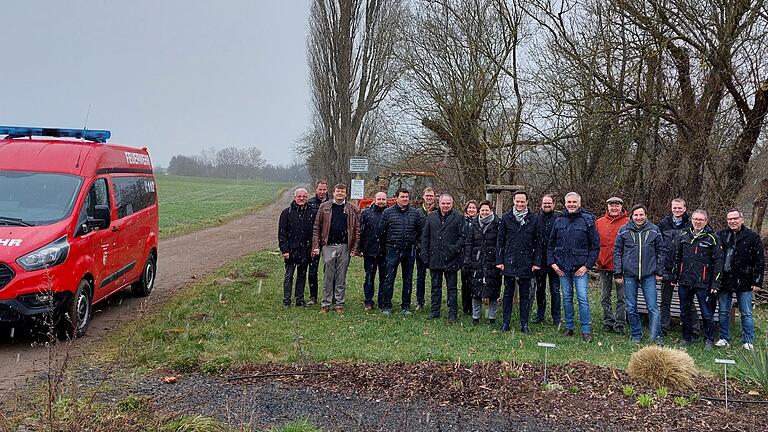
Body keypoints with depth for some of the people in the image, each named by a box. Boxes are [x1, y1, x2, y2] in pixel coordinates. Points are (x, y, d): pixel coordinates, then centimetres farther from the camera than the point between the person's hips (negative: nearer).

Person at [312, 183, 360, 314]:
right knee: (328, 277, 3)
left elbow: (357, 230, 3)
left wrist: (355, 248, -4)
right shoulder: (324, 207, 6)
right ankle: (325, 304, 9)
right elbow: (316, 228, 4)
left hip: (345, 247, 0)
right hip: (328, 246, 0)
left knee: (341, 277, 7)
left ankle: (340, 304, 14)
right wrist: (316, 246, -3)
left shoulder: (353, 209, 5)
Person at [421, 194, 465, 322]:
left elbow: (462, 236, -3)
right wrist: (425, 254, 5)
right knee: (436, 286, 12)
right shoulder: (431, 217, 10)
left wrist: (456, 249, -15)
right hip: (435, 258, 3)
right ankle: (435, 311, 21)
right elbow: (425, 237, 11)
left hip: (451, 259, -3)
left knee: (452, 288, 4)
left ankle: (452, 313, 11)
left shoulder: (458, 217, -1)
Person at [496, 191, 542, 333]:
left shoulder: (533, 219, 3)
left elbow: (538, 243, 5)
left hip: (526, 263, 0)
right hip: (509, 262, 0)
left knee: (525, 294, 6)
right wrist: (499, 261, 0)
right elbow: (500, 241, 5)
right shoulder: (506, 218, 3)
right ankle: (505, 322, 14)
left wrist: (537, 262, -1)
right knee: (508, 293, 7)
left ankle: (524, 324, 13)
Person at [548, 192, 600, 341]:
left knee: (583, 298, -6)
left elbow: (595, 245, -2)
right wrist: (552, 262, 4)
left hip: (580, 268, -4)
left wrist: (587, 265, -8)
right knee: (567, 298, 10)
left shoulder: (587, 220, -2)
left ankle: (586, 330, 0)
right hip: (562, 268, 4)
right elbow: (551, 244, 15)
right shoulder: (559, 221, 8)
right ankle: (569, 327, 19)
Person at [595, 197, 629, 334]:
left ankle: (619, 324, 10)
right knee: (605, 297, 10)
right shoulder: (599, 222, 8)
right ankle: (608, 322, 20)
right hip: (604, 265, 3)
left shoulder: (628, 223, -1)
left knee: (621, 297, 2)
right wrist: (596, 260, 2)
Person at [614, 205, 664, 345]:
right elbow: (617, 252, 3)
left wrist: (659, 271, 5)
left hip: (649, 275, 0)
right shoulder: (623, 230, 0)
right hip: (629, 274, 1)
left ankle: (656, 336, 7)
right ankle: (636, 335, 20)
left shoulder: (654, 230, 2)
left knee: (653, 307, -2)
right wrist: (618, 273, 0)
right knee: (631, 307, 8)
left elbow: (660, 251, 9)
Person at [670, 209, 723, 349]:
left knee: (707, 313, 1)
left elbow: (718, 261, -3)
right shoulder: (684, 236, 9)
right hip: (684, 281, 4)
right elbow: (676, 258, 15)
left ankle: (708, 340, 15)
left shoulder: (712, 238, -2)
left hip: (703, 283, -4)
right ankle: (687, 337, 25)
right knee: (685, 312, 12)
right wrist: (674, 277, 11)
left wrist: (715, 283, -7)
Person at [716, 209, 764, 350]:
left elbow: (760, 260, 0)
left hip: (744, 282, -2)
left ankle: (748, 341, 12)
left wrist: (757, 281, -4)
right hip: (724, 281, 2)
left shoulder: (752, 237, -1)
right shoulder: (720, 236, 3)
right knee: (724, 312, 9)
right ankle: (724, 339, 19)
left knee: (746, 313, 4)